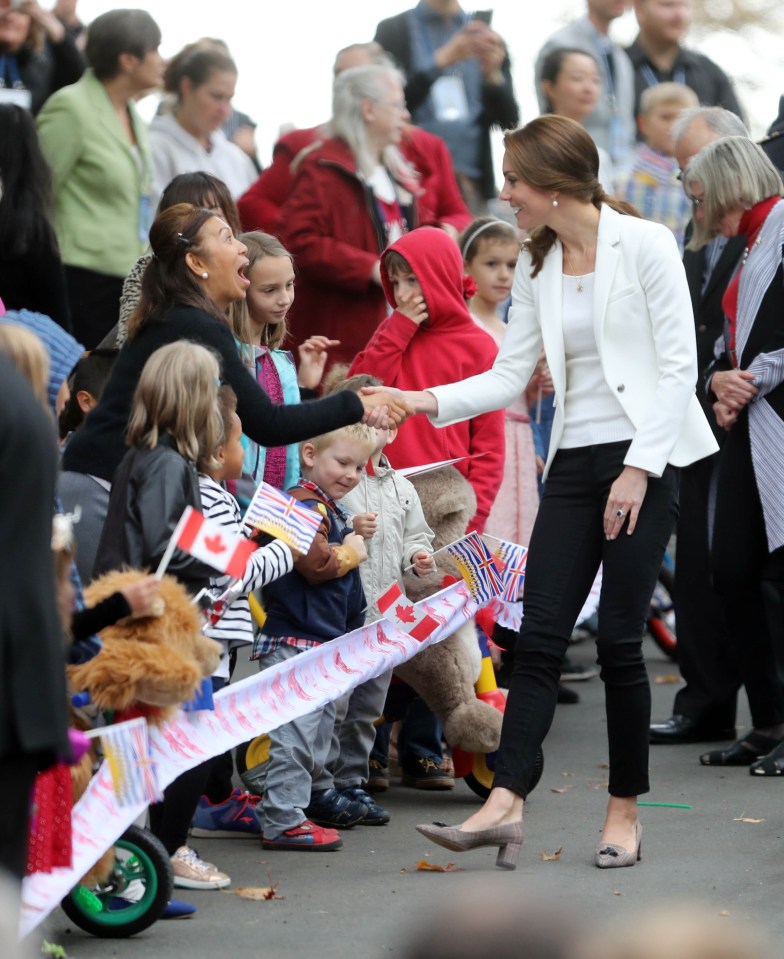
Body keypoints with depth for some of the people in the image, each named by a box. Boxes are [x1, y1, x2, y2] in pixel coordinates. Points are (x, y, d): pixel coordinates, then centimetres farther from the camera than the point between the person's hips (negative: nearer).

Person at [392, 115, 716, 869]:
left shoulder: (644, 246, -7)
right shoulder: (536, 267, 11)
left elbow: (679, 365, -10)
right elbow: (510, 374, 8)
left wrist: (640, 469, -16)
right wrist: (429, 401, -6)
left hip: (644, 458, -6)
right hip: (573, 464, 6)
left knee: (618, 639, -4)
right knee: (539, 636, -4)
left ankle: (624, 811, 7)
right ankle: (504, 801, -10)